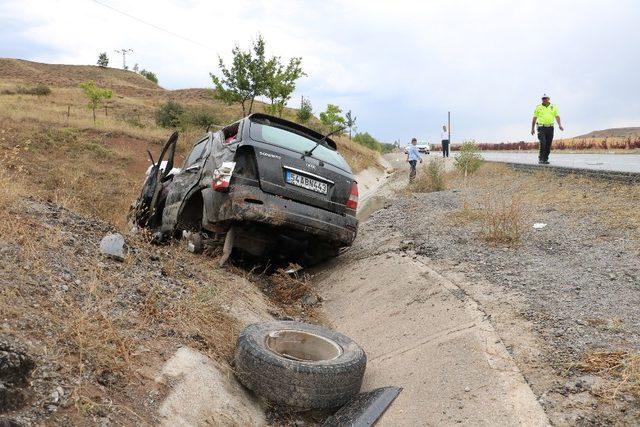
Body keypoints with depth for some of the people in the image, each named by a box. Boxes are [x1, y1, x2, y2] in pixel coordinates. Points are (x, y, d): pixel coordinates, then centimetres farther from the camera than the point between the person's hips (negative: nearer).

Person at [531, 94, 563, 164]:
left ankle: (545, 159, 11)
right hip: (541, 127, -2)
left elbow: (557, 117, 3)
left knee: (548, 144, 3)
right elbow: (534, 118, 7)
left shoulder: (553, 107, 8)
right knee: (543, 143, -17)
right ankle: (541, 159, -11)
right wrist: (532, 128, 4)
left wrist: (560, 125, -12)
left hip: (550, 128, 3)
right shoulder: (538, 107, 5)